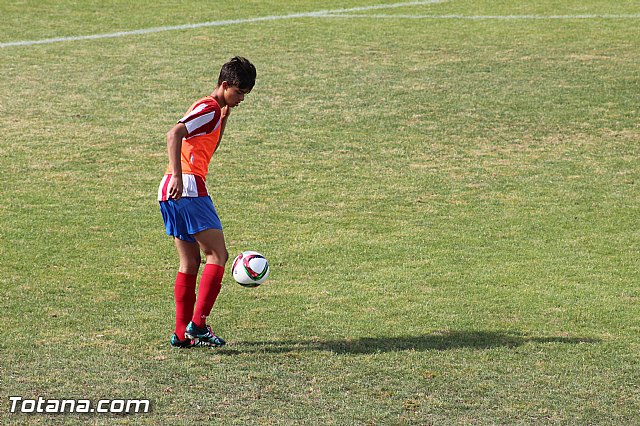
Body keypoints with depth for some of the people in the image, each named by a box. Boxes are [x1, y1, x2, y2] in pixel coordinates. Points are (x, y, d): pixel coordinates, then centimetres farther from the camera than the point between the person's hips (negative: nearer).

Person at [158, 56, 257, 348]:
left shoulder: (211, 110, 24)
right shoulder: (209, 108, -6)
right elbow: (174, 135, -20)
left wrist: (223, 120, 20)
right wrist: (177, 176, -29)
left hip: (170, 193, 10)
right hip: (189, 188, -10)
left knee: (190, 262, 10)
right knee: (217, 255, -6)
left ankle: (182, 333, 7)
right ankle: (197, 323, -13)